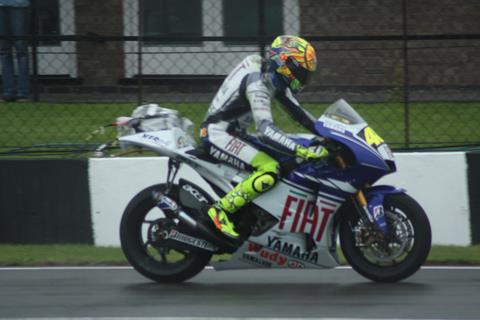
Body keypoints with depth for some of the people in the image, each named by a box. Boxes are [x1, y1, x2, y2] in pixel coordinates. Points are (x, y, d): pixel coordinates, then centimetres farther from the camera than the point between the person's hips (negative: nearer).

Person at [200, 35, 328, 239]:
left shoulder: (274, 78, 6)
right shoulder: (258, 83, -25)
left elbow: (297, 112, 16)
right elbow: (265, 130, -35)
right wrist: (303, 151, -41)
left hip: (234, 133, 11)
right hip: (217, 134, -11)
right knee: (269, 169, -28)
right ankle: (220, 210, -21)